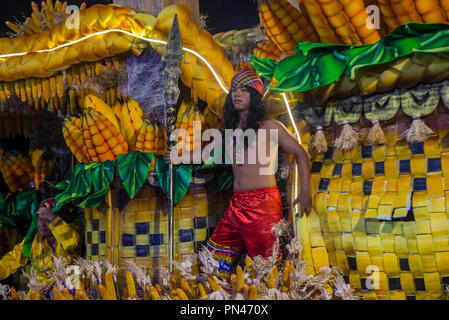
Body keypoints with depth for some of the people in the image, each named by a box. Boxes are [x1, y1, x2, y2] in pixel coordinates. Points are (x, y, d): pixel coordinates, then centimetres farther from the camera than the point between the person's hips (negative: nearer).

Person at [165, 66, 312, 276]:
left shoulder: (269, 127, -1)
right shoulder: (230, 129, 15)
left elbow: (300, 154, 3)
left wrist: (305, 192, -6)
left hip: (263, 203, -6)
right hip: (236, 203, 6)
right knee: (214, 255, 4)